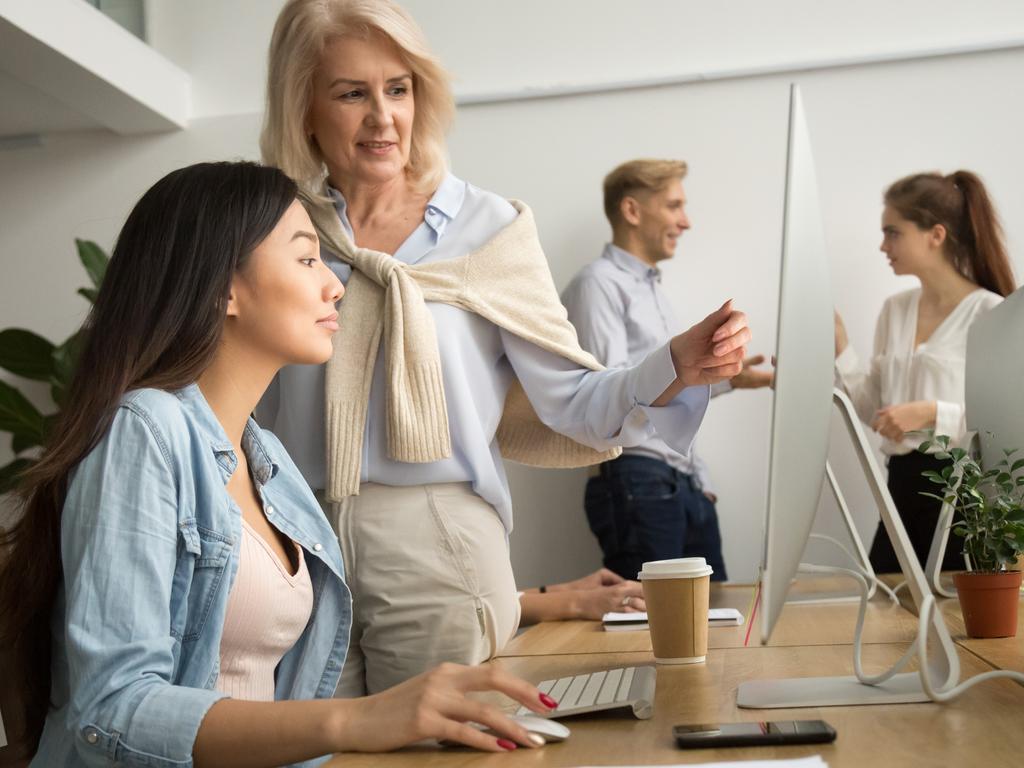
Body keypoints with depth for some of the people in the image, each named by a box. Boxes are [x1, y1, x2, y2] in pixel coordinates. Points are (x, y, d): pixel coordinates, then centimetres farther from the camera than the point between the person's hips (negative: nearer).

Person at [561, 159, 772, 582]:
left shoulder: (653, 290, 22)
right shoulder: (600, 283, -7)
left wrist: (700, 481, 17)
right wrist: (720, 378, -21)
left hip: (685, 485, 8)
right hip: (637, 486, -8)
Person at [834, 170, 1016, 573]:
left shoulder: (990, 313, -11)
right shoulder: (894, 309, 10)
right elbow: (875, 409, 11)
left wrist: (932, 414, -23)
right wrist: (840, 348, 1)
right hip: (904, 485, 6)